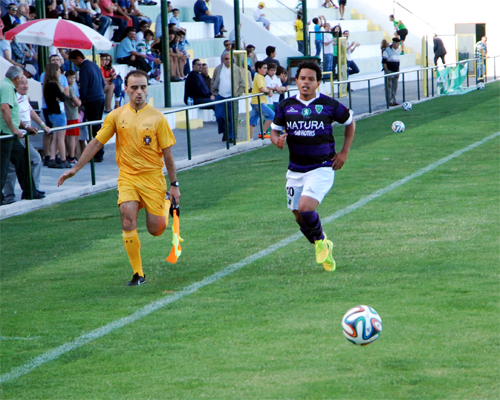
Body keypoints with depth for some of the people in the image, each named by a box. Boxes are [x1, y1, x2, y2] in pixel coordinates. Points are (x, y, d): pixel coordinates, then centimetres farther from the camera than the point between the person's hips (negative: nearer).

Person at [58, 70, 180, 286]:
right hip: (127, 176, 1)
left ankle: (165, 207, 38)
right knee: (128, 221, -18)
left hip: (153, 177, -1)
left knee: (155, 230, 1)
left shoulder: (157, 117, -4)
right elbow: (96, 143, 7)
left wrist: (174, 184, 1)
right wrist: (74, 169, 5)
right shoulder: (116, 116, 0)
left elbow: (167, 152, 1)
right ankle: (138, 274, -7)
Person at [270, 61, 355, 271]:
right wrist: (278, 141, -11)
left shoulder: (329, 105, -6)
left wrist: (344, 152, 4)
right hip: (295, 170, 4)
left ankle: (320, 240, 7)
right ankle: (324, 247, 33)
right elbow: (275, 130, 13)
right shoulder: (286, 106, 1)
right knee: (299, 217, 7)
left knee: (305, 208, -23)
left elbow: (350, 122, 10)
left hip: (322, 168, -4)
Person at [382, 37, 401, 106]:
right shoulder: (387, 50, -12)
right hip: (389, 71, -7)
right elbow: (384, 62, -13)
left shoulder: (398, 50, 11)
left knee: (395, 87, 10)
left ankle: (394, 100, 16)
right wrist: (387, 72, -16)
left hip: (395, 72, 7)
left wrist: (398, 71, 18)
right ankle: (389, 101, 1)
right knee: (389, 87, -3)